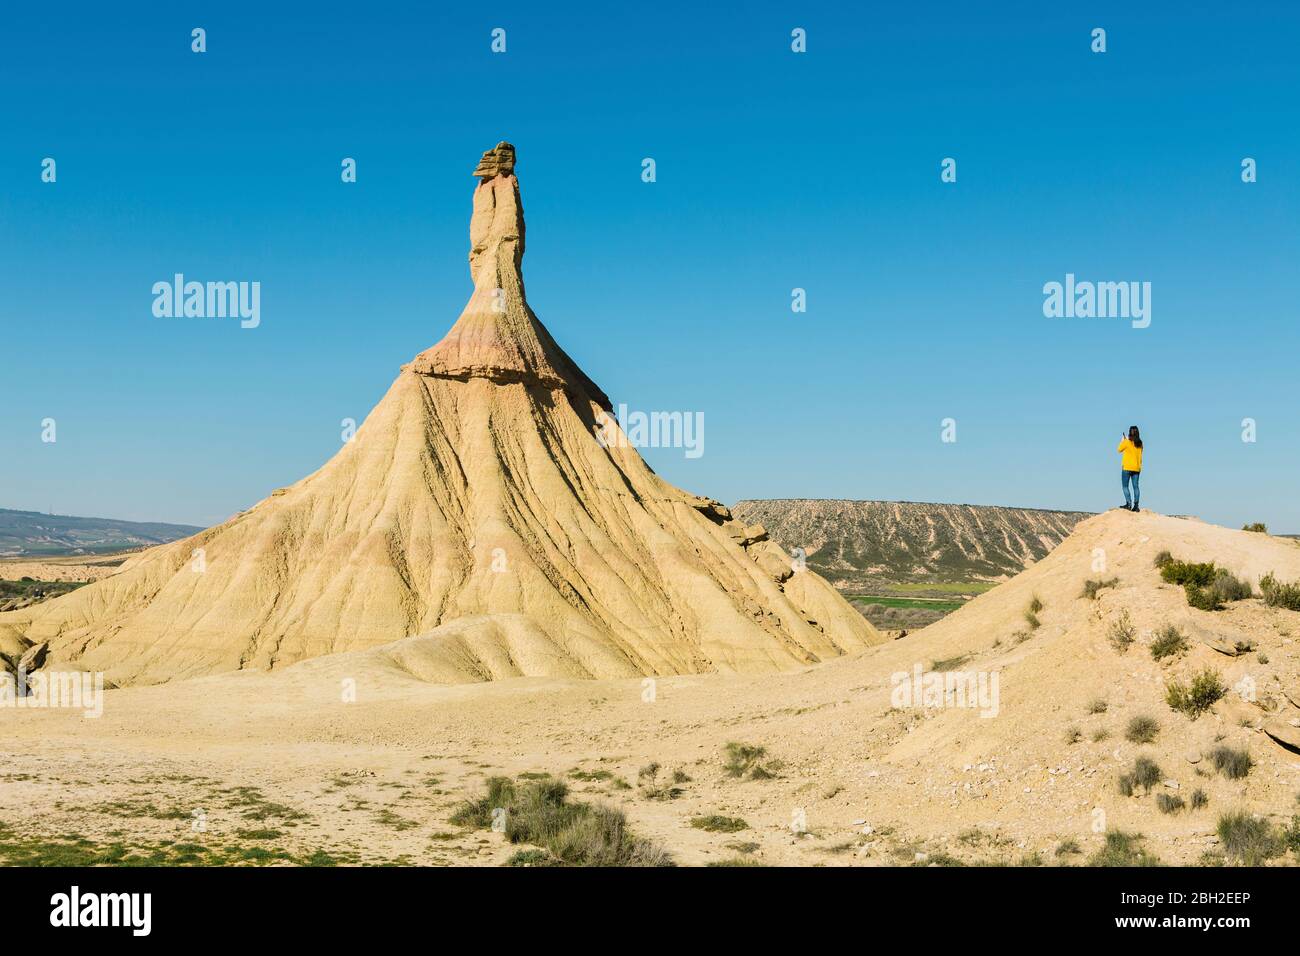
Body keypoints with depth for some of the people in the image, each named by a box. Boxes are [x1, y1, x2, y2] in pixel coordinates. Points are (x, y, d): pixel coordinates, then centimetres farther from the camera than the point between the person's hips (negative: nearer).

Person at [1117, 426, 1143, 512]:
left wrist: (1122, 441, 15)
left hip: (1127, 467, -5)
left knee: (1125, 486, 0)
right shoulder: (1139, 444, 3)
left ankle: (1129, 503, -13)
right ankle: (1136, 505, 1)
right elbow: (1140, 455, 13)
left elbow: (1119, 450, 5)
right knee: (1135, 486, 5)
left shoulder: (1126, 442, -11)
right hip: (1136, 468, 5)